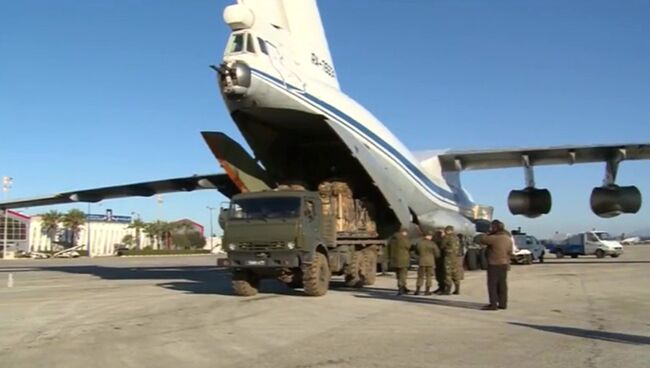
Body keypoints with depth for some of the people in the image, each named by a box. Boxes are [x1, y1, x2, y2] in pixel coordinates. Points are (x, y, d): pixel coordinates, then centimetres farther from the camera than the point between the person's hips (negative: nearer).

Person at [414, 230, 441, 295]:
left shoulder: (418, 243, -3)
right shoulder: (432, 244, -9)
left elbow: (416, 252, 11)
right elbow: (437, 254, -3)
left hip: (421, 262, 2)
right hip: (430, 262, -2)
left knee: (420, 277, 9)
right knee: (429, 277, 8)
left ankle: (417, 290, 0)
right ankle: (427, 291, 6)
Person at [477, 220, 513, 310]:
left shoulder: (494, 238, -19)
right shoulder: (509, 239, 7)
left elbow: (481, 240, -11)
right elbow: (510, 252, 13)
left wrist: (489, 234, 1)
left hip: (494, 264, -8)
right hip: (504, 264, 8)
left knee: (492, 285, -3)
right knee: (502, 284, 11)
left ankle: (493, 305, -4)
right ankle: (503, 304, 15)